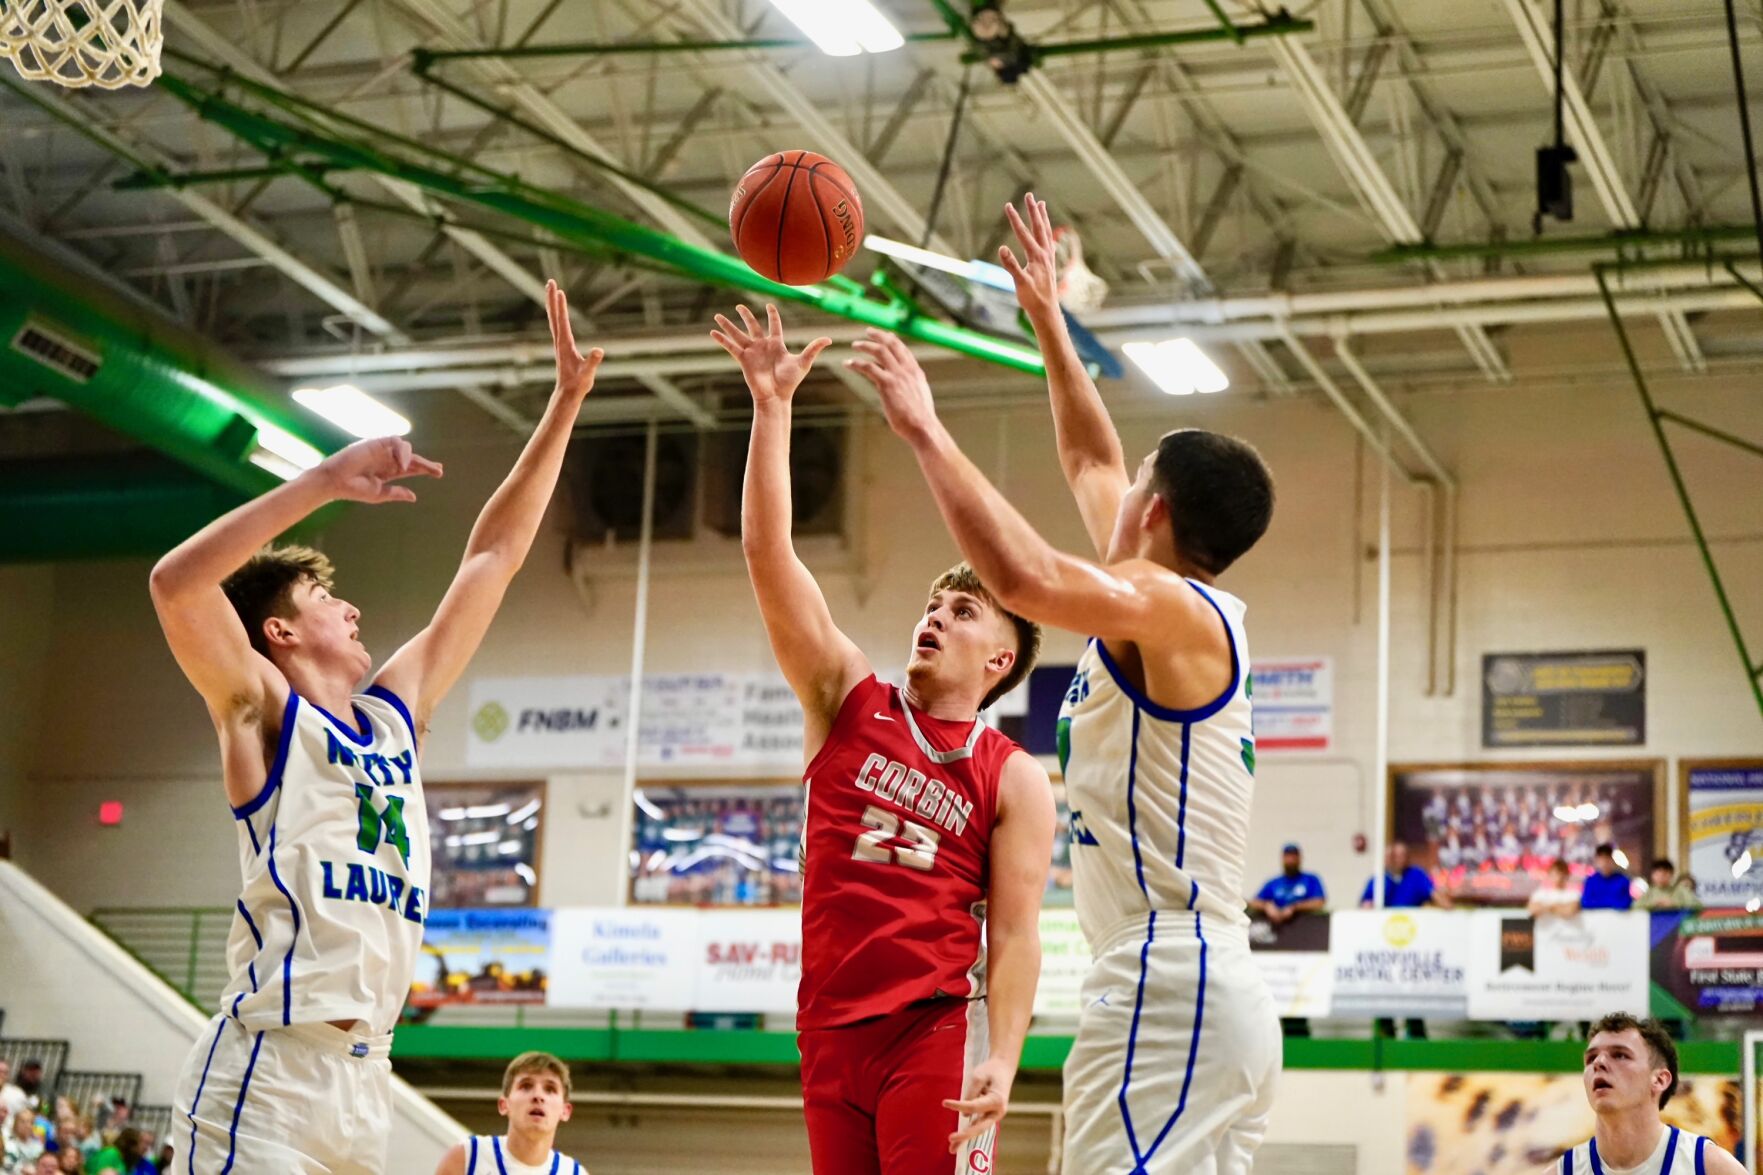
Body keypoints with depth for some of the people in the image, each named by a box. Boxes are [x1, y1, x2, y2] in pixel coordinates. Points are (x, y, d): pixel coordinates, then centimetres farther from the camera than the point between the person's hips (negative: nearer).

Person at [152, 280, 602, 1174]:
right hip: (270, 1068, -7)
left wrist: (564, 405, 22)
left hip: (365, 1076, 7)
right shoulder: (265, 715, 0)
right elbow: (176, 583, -18)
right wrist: (325, 481, -20)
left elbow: (491, 560, 23)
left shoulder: (395, 715, 19)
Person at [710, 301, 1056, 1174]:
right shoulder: (849, 701, 9)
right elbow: (769, 555, 1)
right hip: (831, 1028, 4)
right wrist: (771, 407, -7)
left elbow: (1015, 933, -3)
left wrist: (1001, 1062, -17)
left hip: (939, 1029, -4)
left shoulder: (1014, 780, 3)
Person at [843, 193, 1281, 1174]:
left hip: (1170, 991, -10)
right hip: (1208, 992, 10)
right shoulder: (1187, 617, 20)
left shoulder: (1175, 609, -7)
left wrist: (926, 432, -17)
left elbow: (1025, 577, -27)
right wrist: (1049, 322, 39)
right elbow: (1092, 464, 34)